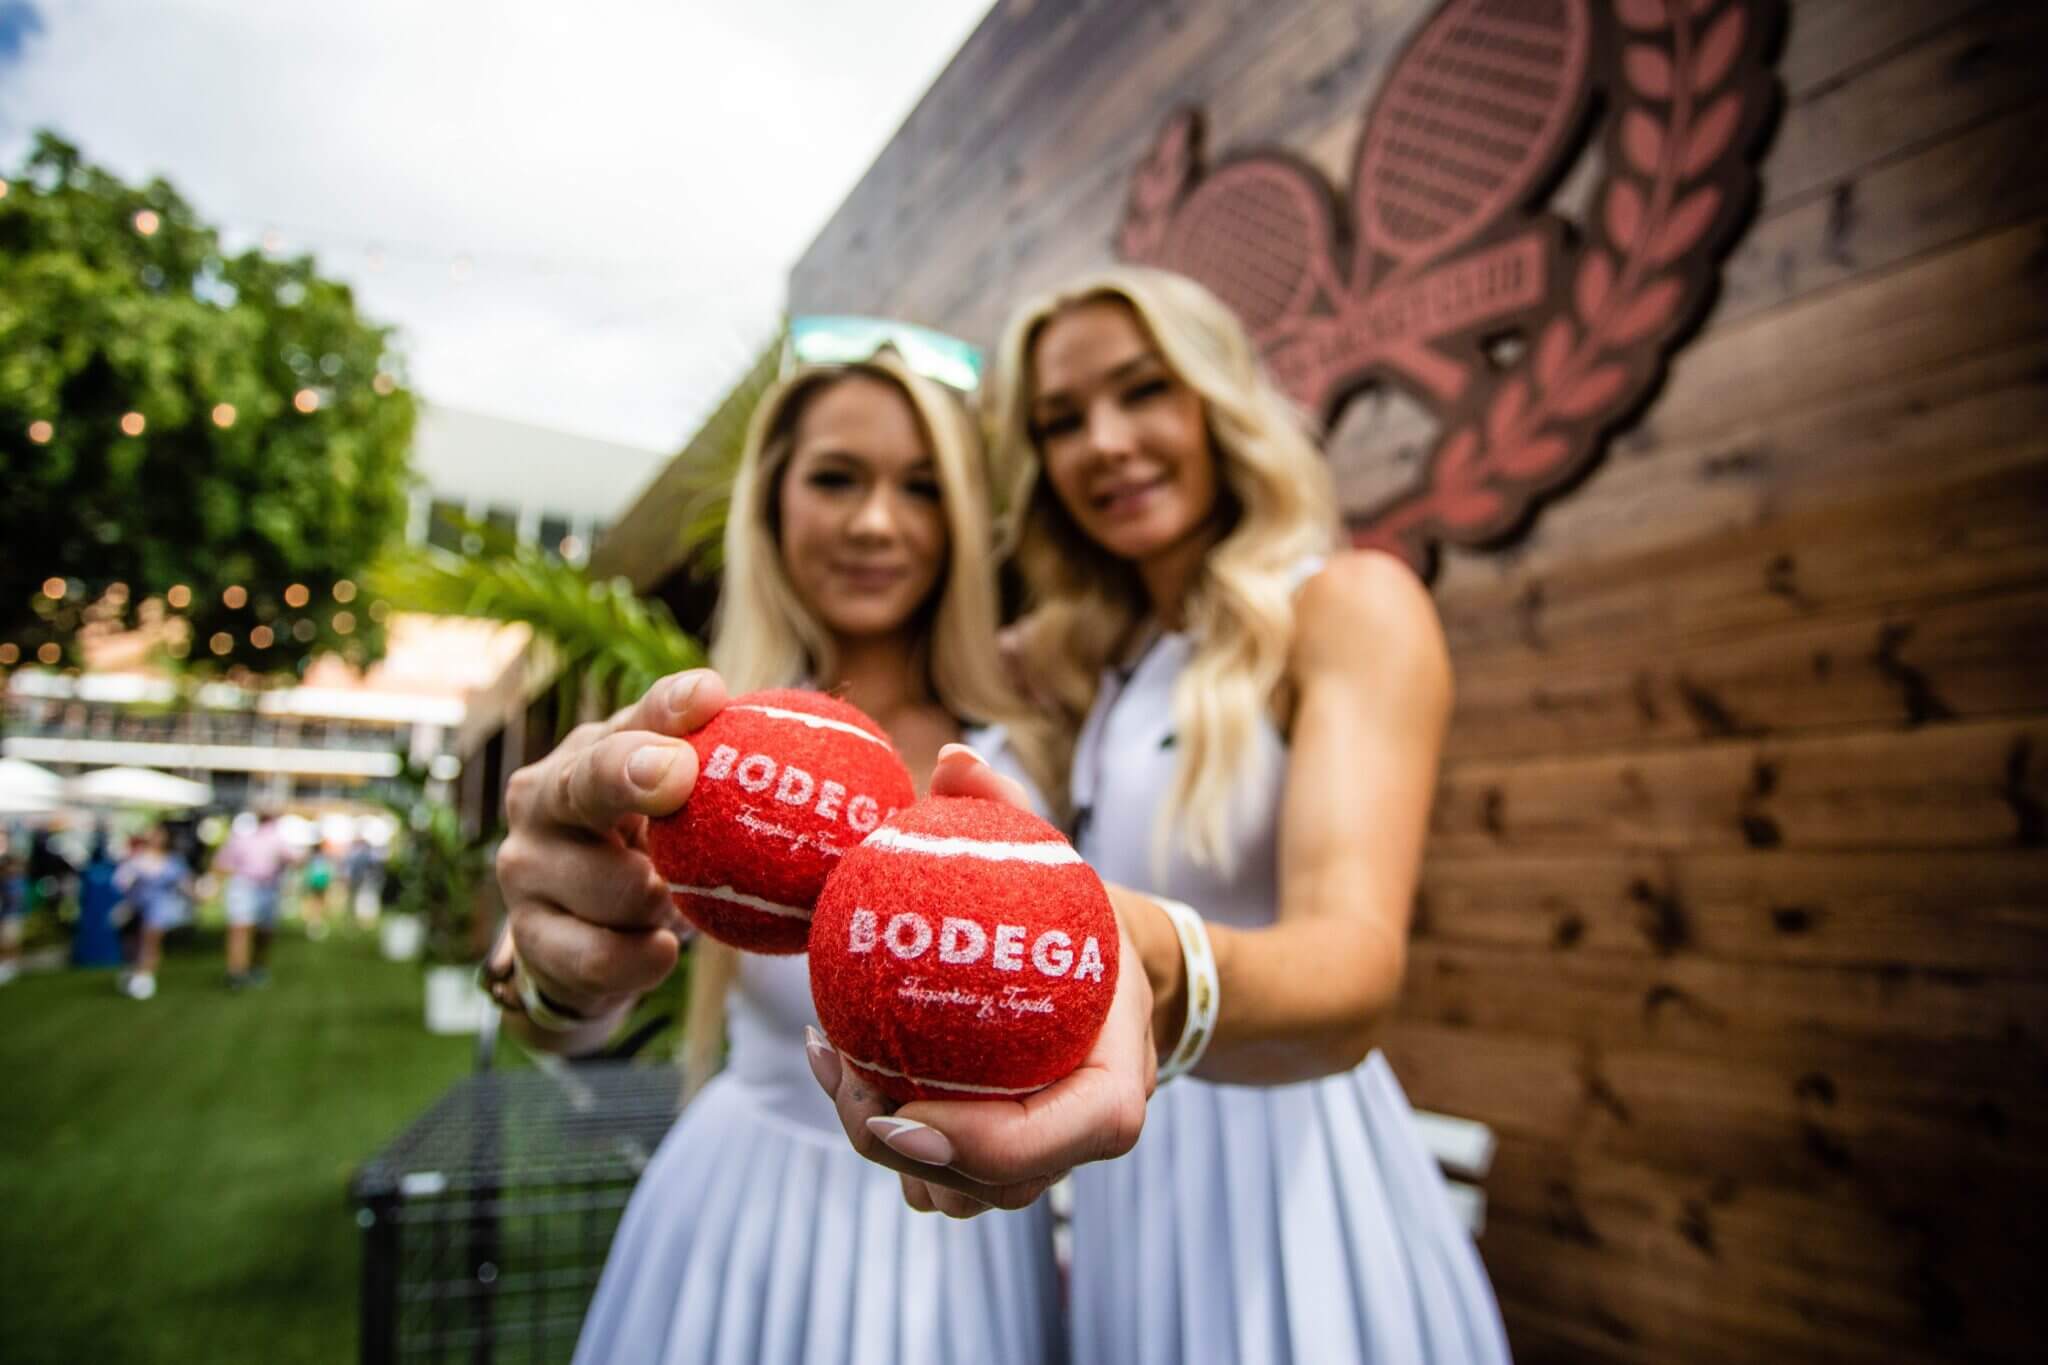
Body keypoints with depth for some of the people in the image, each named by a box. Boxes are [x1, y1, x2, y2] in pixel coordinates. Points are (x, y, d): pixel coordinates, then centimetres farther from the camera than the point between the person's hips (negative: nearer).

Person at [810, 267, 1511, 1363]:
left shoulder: (1350, 602, -14)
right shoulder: (1096, 658, 9)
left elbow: (1357, 967, -30)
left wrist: (1161, 979, -50)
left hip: (1281, 1182, -6)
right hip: (1130, 1191, 6)